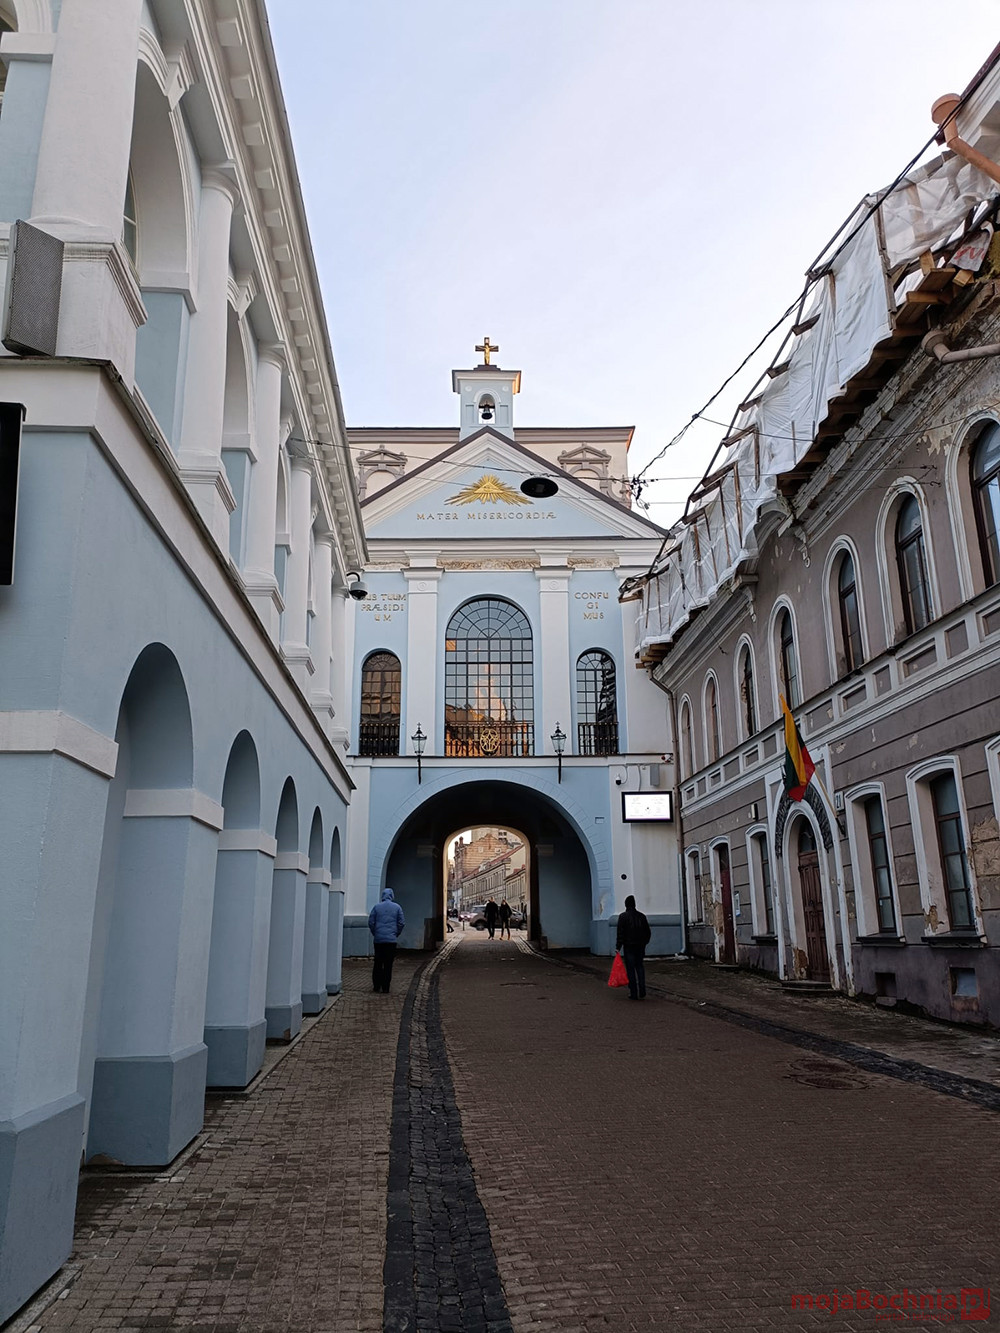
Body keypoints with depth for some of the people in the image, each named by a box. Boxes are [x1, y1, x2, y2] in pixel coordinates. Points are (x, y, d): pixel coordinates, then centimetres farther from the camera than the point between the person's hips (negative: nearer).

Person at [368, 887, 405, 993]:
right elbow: (402, 923, 0)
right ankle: (385, 988, 1)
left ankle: (376, 985, 14)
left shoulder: (377, 907, 2)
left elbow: (371, 922, 1)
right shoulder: (397, 907, 2)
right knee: (388, 964, 1)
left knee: (377, 963, 11)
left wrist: (375, 933, 13)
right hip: (391, 940, -1)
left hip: (378, 939, 1)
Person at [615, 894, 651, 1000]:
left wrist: (618, 947, -8)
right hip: (640, 946, 4)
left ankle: (633, 994, 0)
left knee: (630, 969, 0)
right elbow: (648, 932, 14)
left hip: (629, 947, -4)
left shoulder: (623, 916, -8)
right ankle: (642, 993, 5)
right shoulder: (642, 916, 8)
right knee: (640, 968, 11)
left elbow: (620, 933, -12)